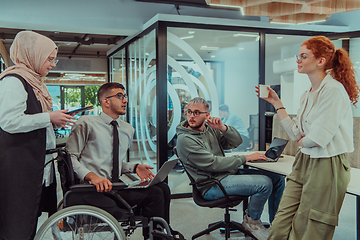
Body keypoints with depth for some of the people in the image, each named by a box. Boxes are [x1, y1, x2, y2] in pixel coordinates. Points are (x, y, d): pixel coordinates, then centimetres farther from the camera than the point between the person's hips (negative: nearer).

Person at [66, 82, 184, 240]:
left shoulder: (128, 129, 17)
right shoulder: (86, 123, -3)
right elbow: (70, 157, -7)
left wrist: (135, 167, 3)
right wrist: (92, 176, -23)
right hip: (94, 190, -7)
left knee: (163, 188, -13)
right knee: (154, 194, -21)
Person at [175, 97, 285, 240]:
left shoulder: (209, 128, 8)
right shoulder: (185, 139, -15)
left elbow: (236, 142, 8)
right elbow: (213, 164, -20)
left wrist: (223, 128, -12)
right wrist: (246, 158, -14)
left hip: (228, 173, 8)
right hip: (212, 185, -8)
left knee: (277, 179, 3)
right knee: (264, 183, -23)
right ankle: (251, 220, 3)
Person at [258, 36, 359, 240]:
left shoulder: (333, 90, -16)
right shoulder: (307, 95, 11)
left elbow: (318, 137, -21)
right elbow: (296, 134, 9)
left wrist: (303, 141, 1)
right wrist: (277, 103, 11)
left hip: (326, 166, -8)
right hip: (304, 162, 8)